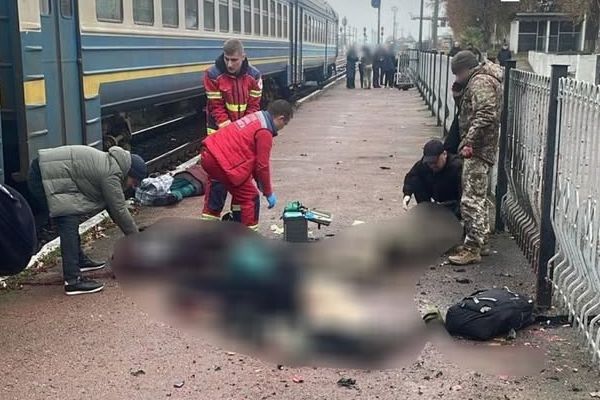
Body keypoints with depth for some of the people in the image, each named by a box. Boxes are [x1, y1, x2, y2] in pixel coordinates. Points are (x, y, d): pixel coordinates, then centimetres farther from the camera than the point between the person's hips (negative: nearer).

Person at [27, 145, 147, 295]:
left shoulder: (109, 163, 15)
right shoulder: (111, 175, -16)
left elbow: (115, 206, 22)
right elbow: (120, 211, -11)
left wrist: (133, 233, 23)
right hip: (46, 179, -11)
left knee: (70, 223, 21)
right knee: (69, 226, -15)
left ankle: (79, 260, 36)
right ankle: (73, 281, -17)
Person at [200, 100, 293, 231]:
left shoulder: (256, 117, 16)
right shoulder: (265, 132, -11)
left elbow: (252, 156, 23)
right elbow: (262, 166, -9)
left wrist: (259, 182, 28)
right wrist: (268, 193, 3)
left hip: (208, 153, 9)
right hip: (222, 163, -9)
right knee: (250, 198, 3)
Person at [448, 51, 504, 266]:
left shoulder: (481, 82, -14)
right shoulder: (481, 80, 19)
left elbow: (485, 114, -26)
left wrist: (469, 141, -27)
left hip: (477, 150, -11)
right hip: (481, 149, 11)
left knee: (472, 199, -9)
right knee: (478, 197, 18)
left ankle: (472, 248, -6)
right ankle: (482, 240, 27)